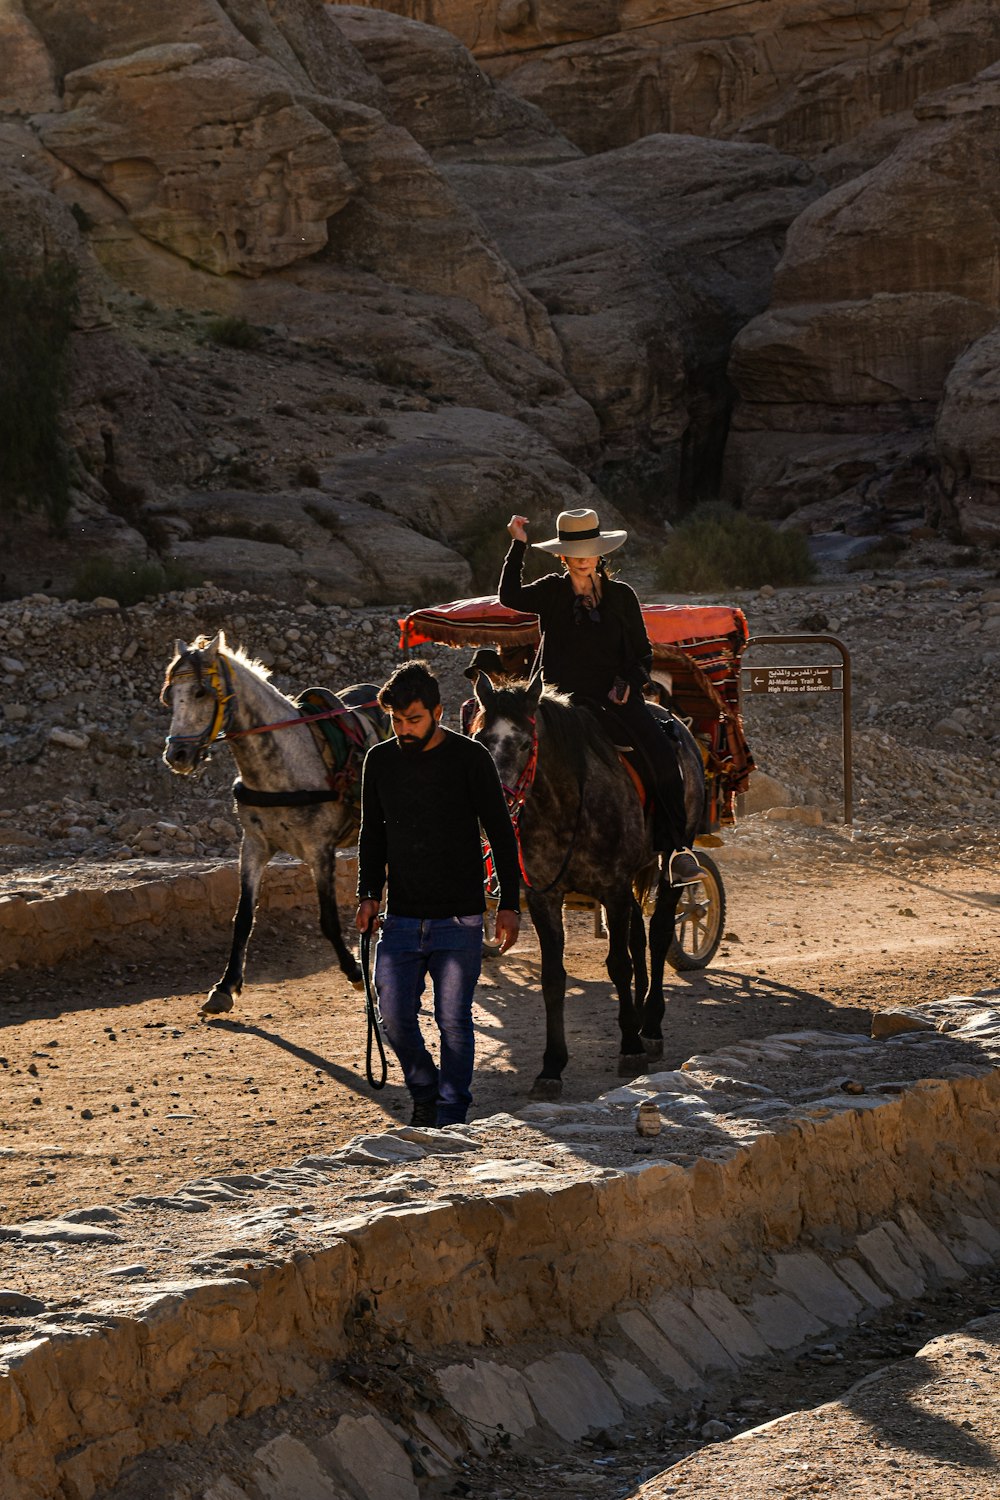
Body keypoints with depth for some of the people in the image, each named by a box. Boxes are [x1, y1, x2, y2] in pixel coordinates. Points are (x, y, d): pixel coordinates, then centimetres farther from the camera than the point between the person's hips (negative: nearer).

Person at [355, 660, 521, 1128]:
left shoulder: (470, 759, -5)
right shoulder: (379, 761, 5)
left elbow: (501, 835, 1)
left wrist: (510, 904, -3)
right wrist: (368, 894, 3)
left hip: (459, 918, -3)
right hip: (401, 916, 3)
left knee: (453, 1019, -3)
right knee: (394, 1017, 0)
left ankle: (451, 1115, 8)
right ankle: (424, 1094, 23)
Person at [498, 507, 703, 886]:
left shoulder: (621, 595, 12)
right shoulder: (551, 592, 9)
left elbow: (643, 655, 15)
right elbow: (511, 597, -12)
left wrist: (628, 684, -4)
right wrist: (517, 545, -15)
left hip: (616, 696, 1)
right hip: (566, 696, -1)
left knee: (662, 755, -22)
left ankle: (677, 848, -19)